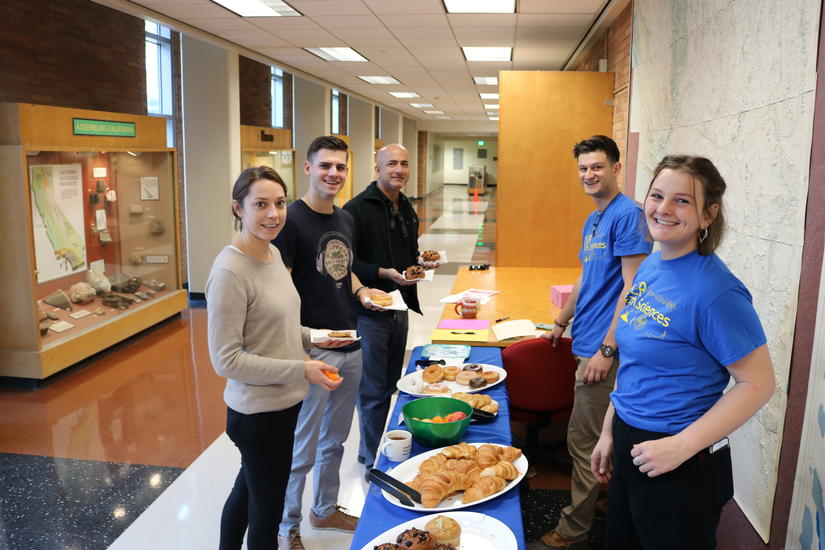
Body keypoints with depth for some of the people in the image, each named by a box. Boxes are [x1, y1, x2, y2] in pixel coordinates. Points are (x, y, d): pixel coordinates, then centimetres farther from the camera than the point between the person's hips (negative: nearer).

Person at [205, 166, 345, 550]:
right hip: (258, 413, -8)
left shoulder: (273, 253, 3)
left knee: (247, 491, 28)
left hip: (284, 402, 8)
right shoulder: (230, 271, -23)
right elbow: (226, 360, -22)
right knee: (267, 510, 12)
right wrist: (303, 371, -23)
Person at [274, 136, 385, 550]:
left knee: (335, 439, 22)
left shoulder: (346, 219, 10)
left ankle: (325, 510, 42)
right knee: (302, 450, 6)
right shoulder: (292, 219, -14)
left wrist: (361, 291, 2)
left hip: (350, 347, 8)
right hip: (313, 349, -8)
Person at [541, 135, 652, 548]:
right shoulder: (593, 220, 14)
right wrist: (562, 323, 30)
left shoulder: (627, 214, -14)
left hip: (602, 347, -9)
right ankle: (583, 516, 34)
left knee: (584, 442, 2)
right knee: (588, 440, 18)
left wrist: (607, 349, -20)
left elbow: (632, 287, -19)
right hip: (586, 343, 9)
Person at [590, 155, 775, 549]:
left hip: (682, 466, -7)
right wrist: (609, 431, 12)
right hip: (628, 445, 7)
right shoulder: (649, 267, 2)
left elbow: (758, 384, -19)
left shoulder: (715, 290, -22)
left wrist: (683, 445, -22)